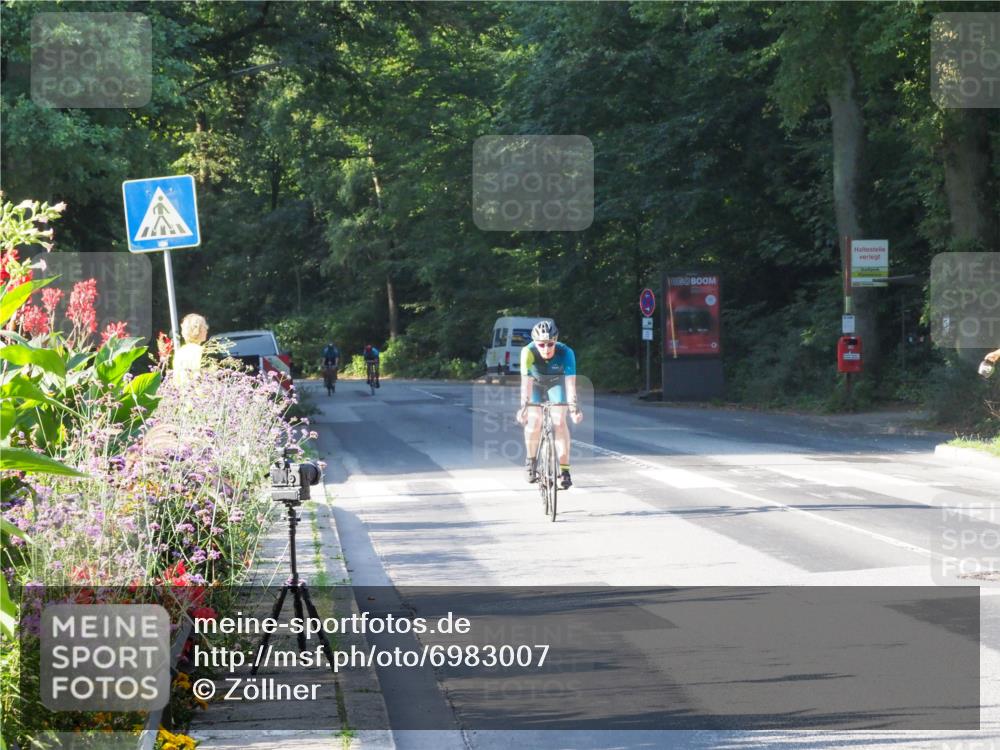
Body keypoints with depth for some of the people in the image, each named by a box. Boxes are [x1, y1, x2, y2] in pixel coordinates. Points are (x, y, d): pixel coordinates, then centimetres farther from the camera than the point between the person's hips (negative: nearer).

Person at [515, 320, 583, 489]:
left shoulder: (566, 353, -34)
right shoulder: (528, 352, -35)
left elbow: (570, 383, -38)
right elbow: (526, 382, -38)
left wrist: (574, 408, -47)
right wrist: (523, 407, -48)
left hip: (556, 382, 0)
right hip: (535, 382, 0)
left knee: (559, 421, -17)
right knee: (534, 421, -16)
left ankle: (564, 469, -14)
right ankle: (530, 460, 9)